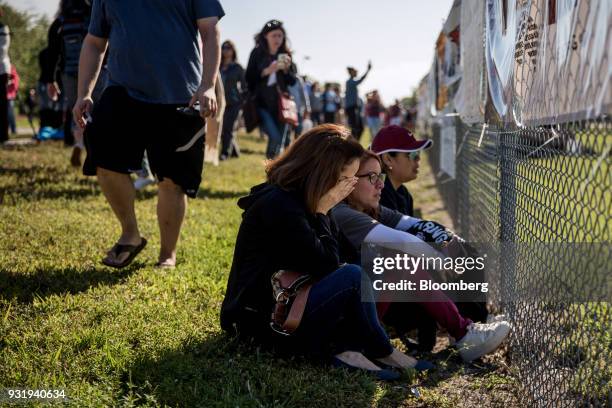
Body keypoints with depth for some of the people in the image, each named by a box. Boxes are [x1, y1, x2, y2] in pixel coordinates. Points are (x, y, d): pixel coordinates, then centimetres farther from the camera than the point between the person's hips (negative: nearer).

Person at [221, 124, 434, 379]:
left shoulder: (298, 200, 11)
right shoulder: (278, 206, -19)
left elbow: (328, 263, 9)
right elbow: (325, 266, -18)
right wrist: (322, 212, -12)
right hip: (261, 320, -10)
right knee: (353, 278, -23)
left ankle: (342, 347, -13)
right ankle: (381, 352, -2)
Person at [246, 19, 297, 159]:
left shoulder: (285, 54, 7)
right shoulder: (257, 53, 0)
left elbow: (292, 81, 8)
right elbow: (249, 78, -4)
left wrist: (287, 69, -11)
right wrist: (267, 71, -16)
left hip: (281, 103, 3)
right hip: (263, 102, -3)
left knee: (280, 142, 3)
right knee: (275, 137, -19)